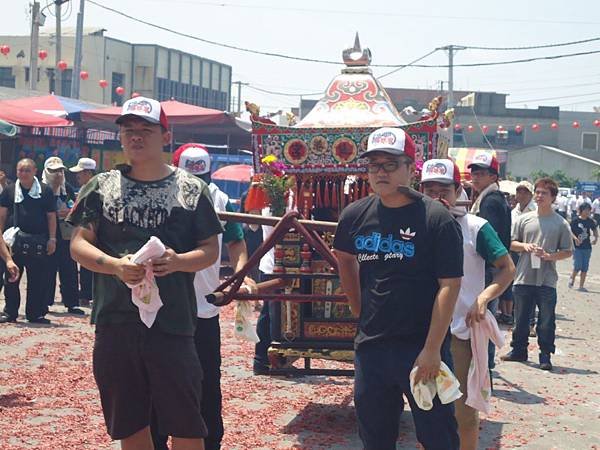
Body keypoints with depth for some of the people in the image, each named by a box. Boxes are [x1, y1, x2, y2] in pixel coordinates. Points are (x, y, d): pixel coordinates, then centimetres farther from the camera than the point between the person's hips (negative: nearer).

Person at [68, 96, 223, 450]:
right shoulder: (102, 186, 7)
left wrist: (178, 261, -17)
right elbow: (79, 244, 4)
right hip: (114, 322, 2)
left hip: (173, 323, -2)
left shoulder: (192, 189, 4)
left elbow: (210, 250, 4)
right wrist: (115, 265, -15)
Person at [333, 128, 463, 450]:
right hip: (371, 347, 5)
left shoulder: (437, 219, -11)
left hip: (422, 349, -5)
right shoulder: (355, 216, 4)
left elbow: (449, 286, -13)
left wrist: (432, 349, -18)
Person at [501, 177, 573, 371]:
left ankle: (545, 356, 9)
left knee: (546, 321, 0)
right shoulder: (524, 219, 7)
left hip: (547, 280, -3)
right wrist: (524, 246, -8)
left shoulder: (561, 224, 0)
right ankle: (519, 350, 25)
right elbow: (511, 243, 12)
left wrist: (549, 256, -14)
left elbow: (567, 252, 1)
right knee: (521, 318, 12)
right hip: (524, 277, 3)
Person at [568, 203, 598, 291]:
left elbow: (594, 229, 20)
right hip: (577, 247, -4)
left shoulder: (590, 221, 4)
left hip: (587, 247, 4)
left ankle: (581, 286, 13)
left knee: (585, 268, 5)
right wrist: (575, 238, -23)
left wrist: (596, 238, 3)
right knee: (578, 266, -9)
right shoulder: (576, 220, -8)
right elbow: (570, 231, -8)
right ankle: (572, 278, 23)